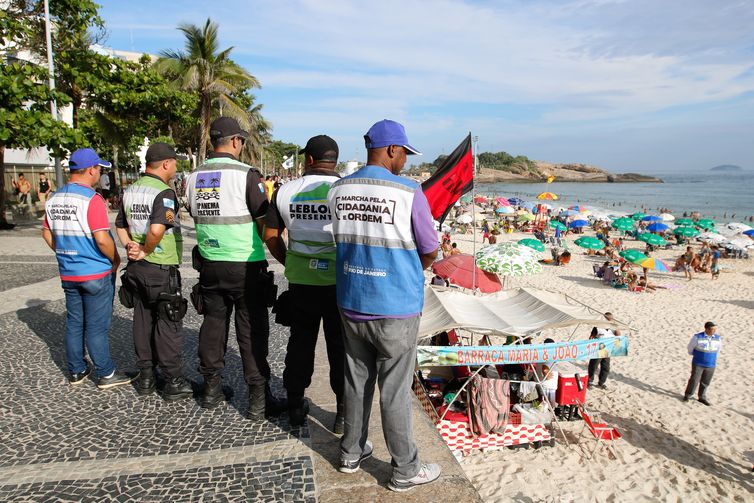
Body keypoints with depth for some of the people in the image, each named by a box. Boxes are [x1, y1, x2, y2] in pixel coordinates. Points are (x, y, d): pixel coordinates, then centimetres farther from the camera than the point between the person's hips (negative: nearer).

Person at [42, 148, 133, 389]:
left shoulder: (53, 199, 6)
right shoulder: (91, 199, -18)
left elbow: (47, 235, 14)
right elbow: (102, 240, -23)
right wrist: (115, 260, -8)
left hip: (68, 274, 7)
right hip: (96, 274, -7)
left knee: (74, 323, 15)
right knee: (97, 326, 1)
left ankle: (77, 371, 26)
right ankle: (106, 374, 12)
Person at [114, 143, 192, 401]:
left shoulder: (129, 192, 10)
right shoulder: (164, 193, -17)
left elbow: (120, 225, 17)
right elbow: (157, 229, -30)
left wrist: (130, 246, 3)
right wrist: (145, 251, -15)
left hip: (136, 268, 8)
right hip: (162, 269, -8)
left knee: (142, 321, 15)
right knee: (168, 325, 0)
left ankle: (145, 378, 25)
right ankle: (174, 383, 9)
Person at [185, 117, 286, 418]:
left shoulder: (194, 177, 6)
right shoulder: (247, 175, -14)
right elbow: (265, 225, -13)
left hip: (209, 265, 6)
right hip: (245, 266, -6)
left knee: (213, 325, 16)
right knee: (252, 333, 2)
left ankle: (211, 390, 29)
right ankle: (259, 401, 10)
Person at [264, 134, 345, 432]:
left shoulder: (285, 191, 1)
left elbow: (270, 236, 6)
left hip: (300, 281, 3)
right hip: (339, 281, -2)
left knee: (300, 341, 17)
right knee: (340, 346, 9)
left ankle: (296, 407, 30)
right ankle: (343, 413, 19)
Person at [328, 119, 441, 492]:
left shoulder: (338, 190, -1)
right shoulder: (409, 193, -15)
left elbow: (346, 240, 8)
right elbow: (430, 252, -7)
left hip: (351, 305, 5)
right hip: (395, 309, -5)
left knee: (356, 381, 20)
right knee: (395, 391, 8)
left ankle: (351, 453, 36)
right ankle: (405, 471, 25)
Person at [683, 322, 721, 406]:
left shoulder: (717, 338, -4)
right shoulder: (697, 337, -15)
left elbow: (719, 348, 18)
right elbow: (690, 347, 1)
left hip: (710, 365, 3)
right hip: (698, 364, -3)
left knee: (705, 382, 11)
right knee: (694, 380, -1)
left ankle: (702, 397, 27)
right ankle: (687, 395, 17)